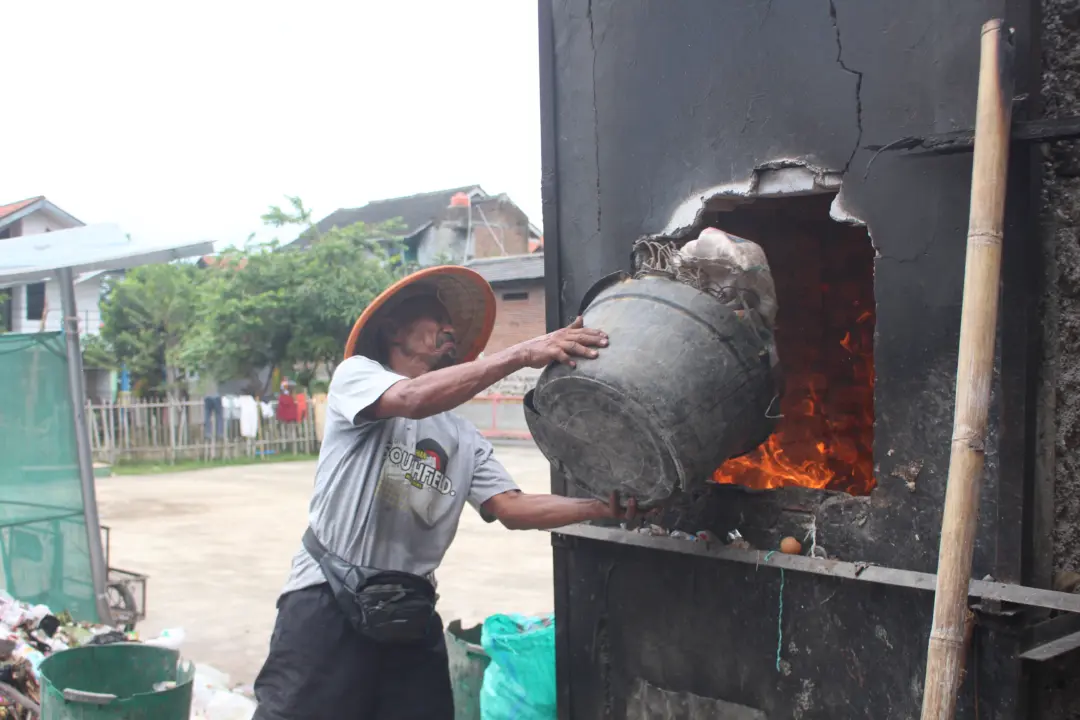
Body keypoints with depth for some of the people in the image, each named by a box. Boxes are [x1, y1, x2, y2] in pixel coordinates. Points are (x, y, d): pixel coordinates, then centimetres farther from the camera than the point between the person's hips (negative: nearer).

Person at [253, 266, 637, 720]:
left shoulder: (464, 439, 14)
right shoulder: (356, 374, -2)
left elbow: (513, 508, 3)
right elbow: (414, 399, -23)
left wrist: (602, 508, -11)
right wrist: (523, 353, -29)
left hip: (408, 614, 6)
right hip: (327, 601, -5)